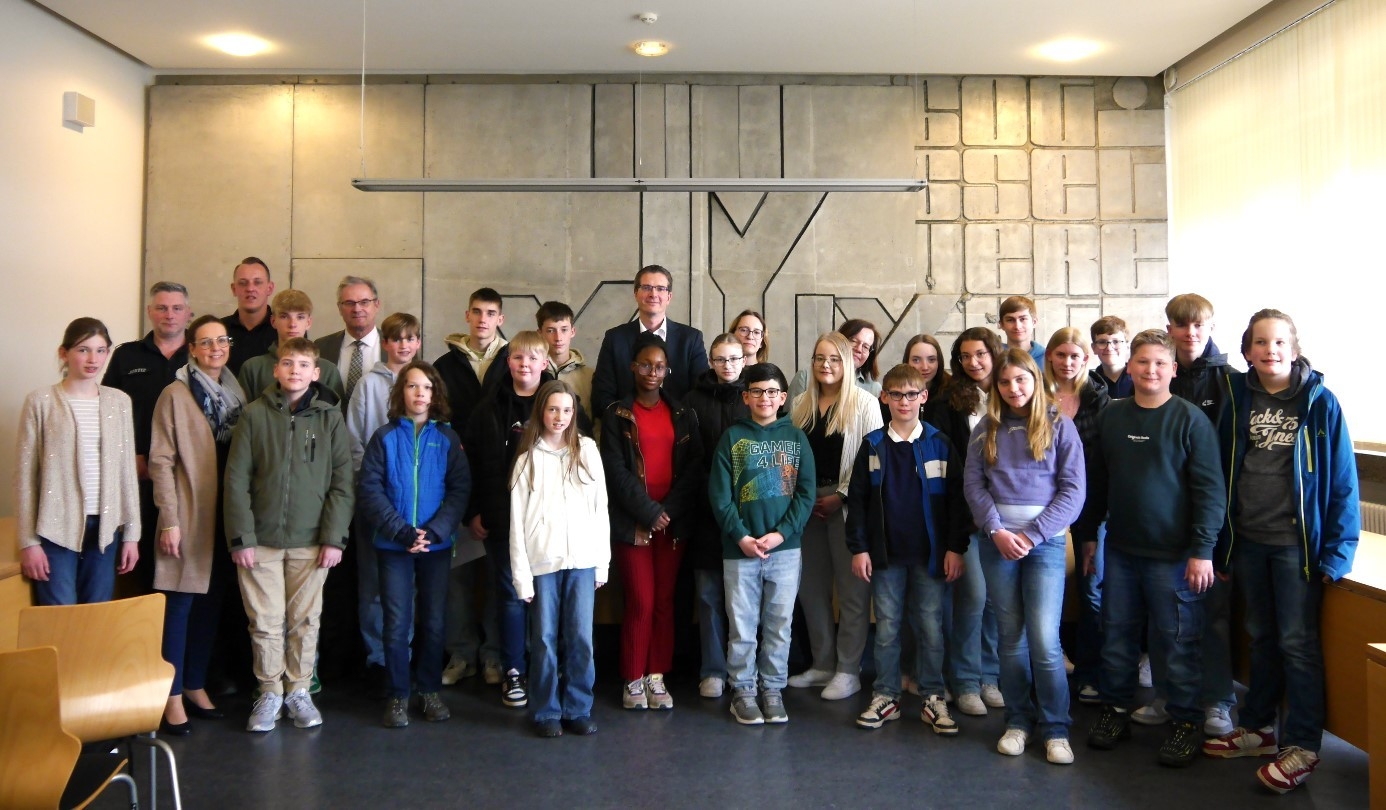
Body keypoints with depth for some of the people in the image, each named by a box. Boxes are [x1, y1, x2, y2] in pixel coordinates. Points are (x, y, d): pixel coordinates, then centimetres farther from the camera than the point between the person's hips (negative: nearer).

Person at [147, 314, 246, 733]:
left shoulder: (235, 393, 10)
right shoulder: (176, 394, -6)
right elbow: (160, 461, -8)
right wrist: (169, 520, -13)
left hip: (224, 515, 5)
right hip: (188, 515, -5)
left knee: (211, 603, 11)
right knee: (180, 603, -1)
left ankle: (196, 686, 24)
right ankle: (173, 696, 8)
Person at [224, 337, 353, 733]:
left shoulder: (330, 418, 1)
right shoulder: (254, 415, 1)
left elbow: (342, 483, -1)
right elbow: (236, 480, -1)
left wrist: (334, 537, -7)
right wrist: (241, 537, -7)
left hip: (311, 541, 0)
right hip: (261, 540, 0)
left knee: (305, 620, 9)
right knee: (265, 622, 6)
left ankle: (298, 690, 24)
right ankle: (270, 693, 22)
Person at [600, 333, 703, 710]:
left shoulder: (682, 414, 9)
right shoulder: (617, 414, 2)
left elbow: (694, 466, 2)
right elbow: (616, 470, -5)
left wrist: (669, 510, -9)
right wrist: (648, 512, -12)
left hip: (674, 520, 3)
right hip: (632, 520, -2)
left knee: (665, 601, 5)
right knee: (640, 602, -4)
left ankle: (656, 677, 16)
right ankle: (633, 680, 9)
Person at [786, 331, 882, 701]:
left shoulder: (864, 403, -3)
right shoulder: (801, 404, 13)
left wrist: (840, 496, -12)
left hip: (846, 504, -5)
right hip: (807, 502, 6)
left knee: (852, 588, -2)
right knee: (811, 587, 10)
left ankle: (848, 670, 8)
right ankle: (822, 664, 23)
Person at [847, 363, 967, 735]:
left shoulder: (939, 445, 0)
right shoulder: (873, 446, 3)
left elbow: (956, 499, 0)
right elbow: (857, 499, 3)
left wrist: (955, 548, -4)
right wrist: (858, 548, -2)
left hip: (929, 553, -1)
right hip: (886, 554, 1)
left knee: (931, 628, 4)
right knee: (887, 628, 8)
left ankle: (933, 698, 17)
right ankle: (885, 696, 19)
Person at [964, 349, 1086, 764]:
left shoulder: (1059, 425, 1)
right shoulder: (986, 429, 9)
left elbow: (1073, 489, -4)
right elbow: (973, 484, 3)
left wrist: (1032, 534, -11)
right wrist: (997, 530, -11)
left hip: (1046, 540, -2)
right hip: (996, 540, 3)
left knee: (1044, 637, -8)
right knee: (1011, 636, 8)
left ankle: (1056, 729, 6)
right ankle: (1018, 720, 20)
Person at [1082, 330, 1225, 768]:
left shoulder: (1190, 419, -7)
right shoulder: (1111, 416, 6)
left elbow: (1210, 490, -9)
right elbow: (1097, 481, 14)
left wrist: (1202, 551, -13)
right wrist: (1087, 534, 15)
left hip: (1173, 553, -4)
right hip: (1120, 550, 4)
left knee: (1178, 641, 4)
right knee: (1117, 634, 12)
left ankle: (1185, 722, 19)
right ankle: (1115, 710, 27)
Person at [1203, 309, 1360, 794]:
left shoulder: (1319, 402, -7)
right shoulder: (1238, 399, 3)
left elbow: (1341, 479, -7)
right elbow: (1224, 471, 5)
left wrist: (1337, 549, -11)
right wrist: (1223, 545, 5)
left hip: (1296, 541, -4)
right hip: (1248, 539, 4)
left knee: (1297, 641, 2)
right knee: (1261, 637, 16)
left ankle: (1302, 746, 12)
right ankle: (1258, 728, 28)